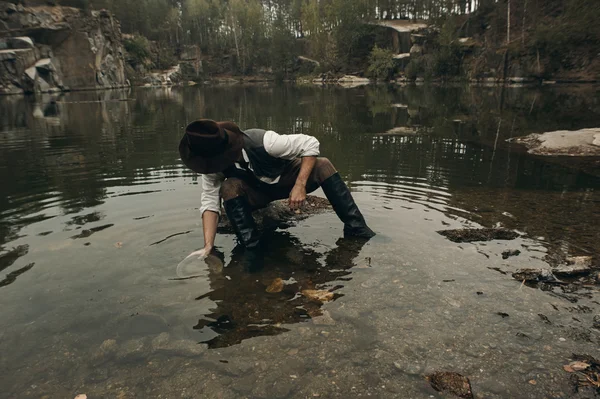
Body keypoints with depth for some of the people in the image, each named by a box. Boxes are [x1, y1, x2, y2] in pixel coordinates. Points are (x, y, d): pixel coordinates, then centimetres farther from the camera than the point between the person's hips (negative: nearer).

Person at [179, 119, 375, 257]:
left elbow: (310, 143, -30)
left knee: (323, 166, -29)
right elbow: (210, 202, -23)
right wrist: (208, 246, -33)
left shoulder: (263, 141, -36)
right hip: (256, 192, 2)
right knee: (228, 188, -31)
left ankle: (356, 228, -26)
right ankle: (251, 248, -23)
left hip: (286, 179, -1)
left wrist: (300, 186, -36)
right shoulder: (213, 163, -24)